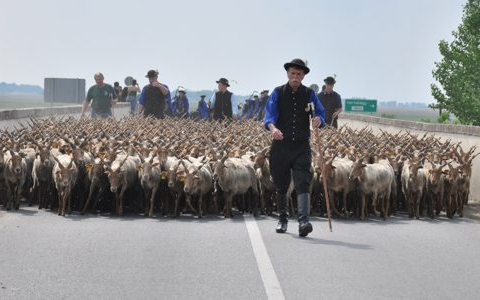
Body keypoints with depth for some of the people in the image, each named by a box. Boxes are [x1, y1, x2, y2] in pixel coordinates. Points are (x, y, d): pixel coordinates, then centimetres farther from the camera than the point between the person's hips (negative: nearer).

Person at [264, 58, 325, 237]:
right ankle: (282, 219, 27)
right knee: (281, 185, 10)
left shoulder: (309, 94, 7)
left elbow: (320, 113, -1)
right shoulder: (278, 93, 3)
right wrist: (272, 128, -32)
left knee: (302, 183, -14)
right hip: (281, 144, 1)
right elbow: (269, 115, -10)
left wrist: (318, 120, -26)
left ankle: (303, 221, -24)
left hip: (302, 146, -1)